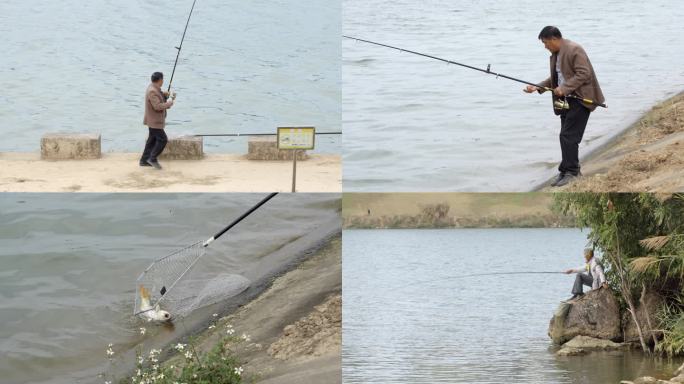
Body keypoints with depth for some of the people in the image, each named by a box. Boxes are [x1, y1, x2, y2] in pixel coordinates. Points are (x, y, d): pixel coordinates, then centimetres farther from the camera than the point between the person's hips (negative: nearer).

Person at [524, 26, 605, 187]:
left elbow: (583, 74, -21)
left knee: (568, 136, -12)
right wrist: (537, 87, 10)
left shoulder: (574, 50, -15)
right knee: (566, 137, 9)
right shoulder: (556, 54, 15)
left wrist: (564, 88, -25)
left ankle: (570, 171, -8)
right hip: (566, 100, 10)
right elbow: (555, 78, 22)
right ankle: (569, 171, 16)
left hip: (580, 99, -10)